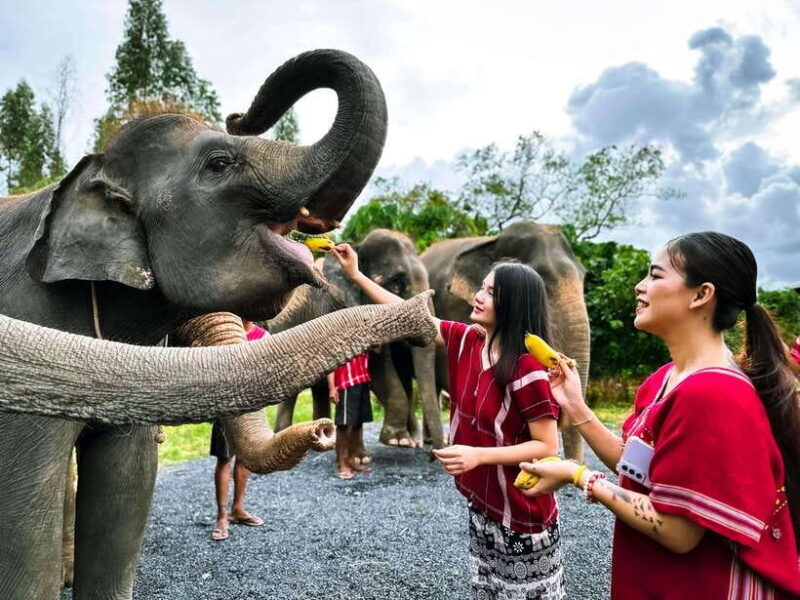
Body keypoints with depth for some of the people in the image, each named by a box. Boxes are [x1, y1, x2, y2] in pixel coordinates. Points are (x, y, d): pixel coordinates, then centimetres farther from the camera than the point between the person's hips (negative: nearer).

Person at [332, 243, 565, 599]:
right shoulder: (466, 341, -4)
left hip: (522, 520, -7)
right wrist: (355, 274, 4)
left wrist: (478, 455, -29)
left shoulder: (528, 369, -23)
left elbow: (547, 447, -20)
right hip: (481, 510, 7)